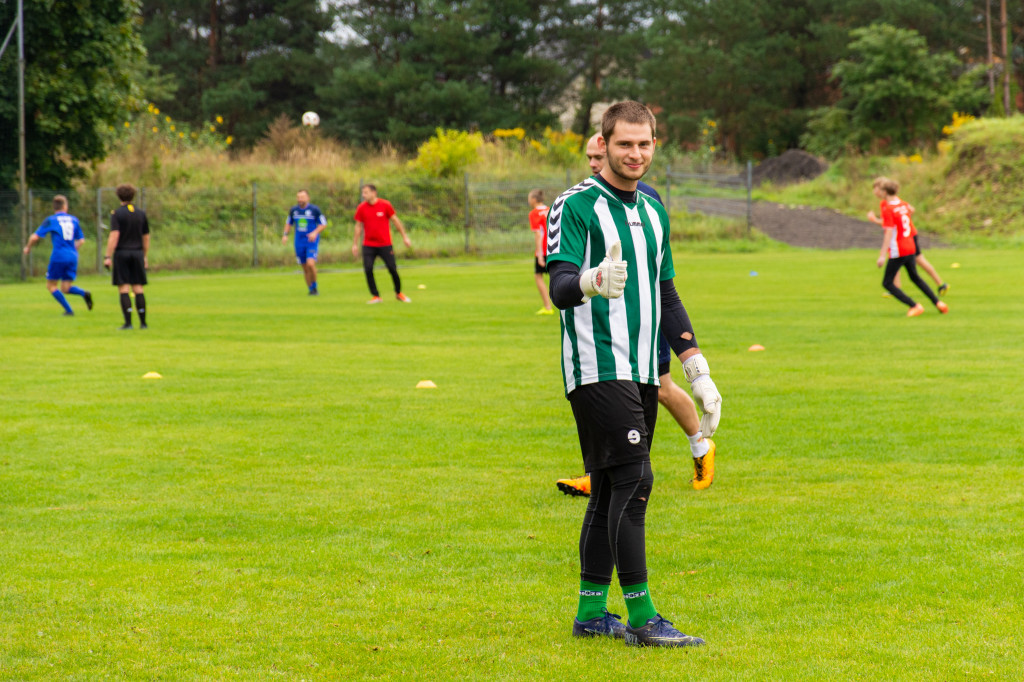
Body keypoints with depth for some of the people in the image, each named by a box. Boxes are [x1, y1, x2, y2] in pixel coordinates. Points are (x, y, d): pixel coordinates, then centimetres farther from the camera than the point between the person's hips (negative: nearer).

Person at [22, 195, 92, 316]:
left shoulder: (51, 220, 0)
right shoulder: (74, 220, 11)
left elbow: (35, 237, -3)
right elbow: (81, 240, 14)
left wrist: (28, 247, 16)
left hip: (58, 257, -4)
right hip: (72, 257, 4)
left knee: (51, 286, 10)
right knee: (65, 288, 10)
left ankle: (68, 310, -2)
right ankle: (84, 293, -19)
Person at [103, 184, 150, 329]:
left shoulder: (117, 213, -6)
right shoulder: (141, 214, 8)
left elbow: (114, 236, -15)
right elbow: (146, 237, 12)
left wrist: (108, 256, -14)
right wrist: (145, 256, 21)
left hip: (121, 253, -4)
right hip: (137, 253, 4)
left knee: (123, 289, -2)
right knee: (138, 289, 6)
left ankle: (128, 322, -8)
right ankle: (143, 322, 4)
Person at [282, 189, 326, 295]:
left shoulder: (314, 210, -6)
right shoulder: (293, 210, 6)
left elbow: (323, 224, 0)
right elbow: (289, 223, 21)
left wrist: (315, 233, -16)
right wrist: (285, 234, 5)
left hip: (312, 241, -4)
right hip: (299, 242, 4)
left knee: (310, 264, -21)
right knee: (305, 268, 6)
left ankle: (314, 287, -2)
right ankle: (310, 289, 19)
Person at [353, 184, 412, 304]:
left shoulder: (385, 205, -5)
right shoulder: (361, 208, -1)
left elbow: (395, 220, 3)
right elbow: (358, 226, 7)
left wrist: (404, 237, 3)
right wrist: (355, 244, 6)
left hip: (385, 244, -1)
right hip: (368, 246, 1)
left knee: (393, 269, -2)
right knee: (368, 270, -12)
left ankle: (399, 293, 20)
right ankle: (376, 296, 1)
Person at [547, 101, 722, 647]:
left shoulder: (652, 210, 17)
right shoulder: (576, 205, -7)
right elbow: (559, 288, -18)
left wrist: (697, 372, 18)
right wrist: (591, 281, -42)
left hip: (642, 372, 7)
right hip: (596, 370, -7)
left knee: (610, 490, 8)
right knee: (632, 482, -14)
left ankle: (592, 611, 13)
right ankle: (641, 618, -13)